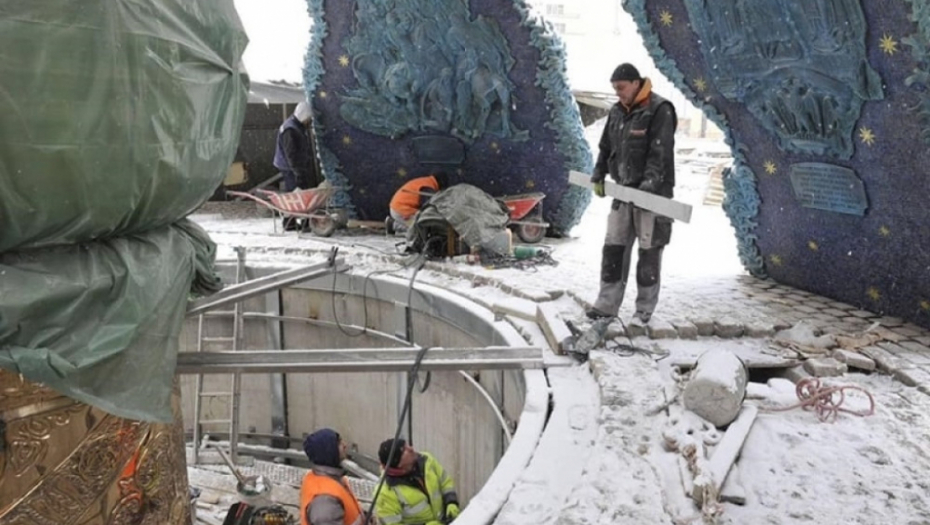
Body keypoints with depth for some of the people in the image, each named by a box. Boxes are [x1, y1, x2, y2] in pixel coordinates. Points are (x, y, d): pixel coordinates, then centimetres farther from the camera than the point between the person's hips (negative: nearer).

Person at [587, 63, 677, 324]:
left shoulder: (659, 110, -11)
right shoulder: (617, 111, 12)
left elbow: (660, 154, -18)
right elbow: (606, 147, 20)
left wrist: (649, 186, -26)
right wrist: (598, 176, 9)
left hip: (652, 193, -7)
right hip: (623, 190, 7)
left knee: (648, 252, 1)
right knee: (613, 247, 7)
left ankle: (644, 309, 11)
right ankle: (607, 304, 13)